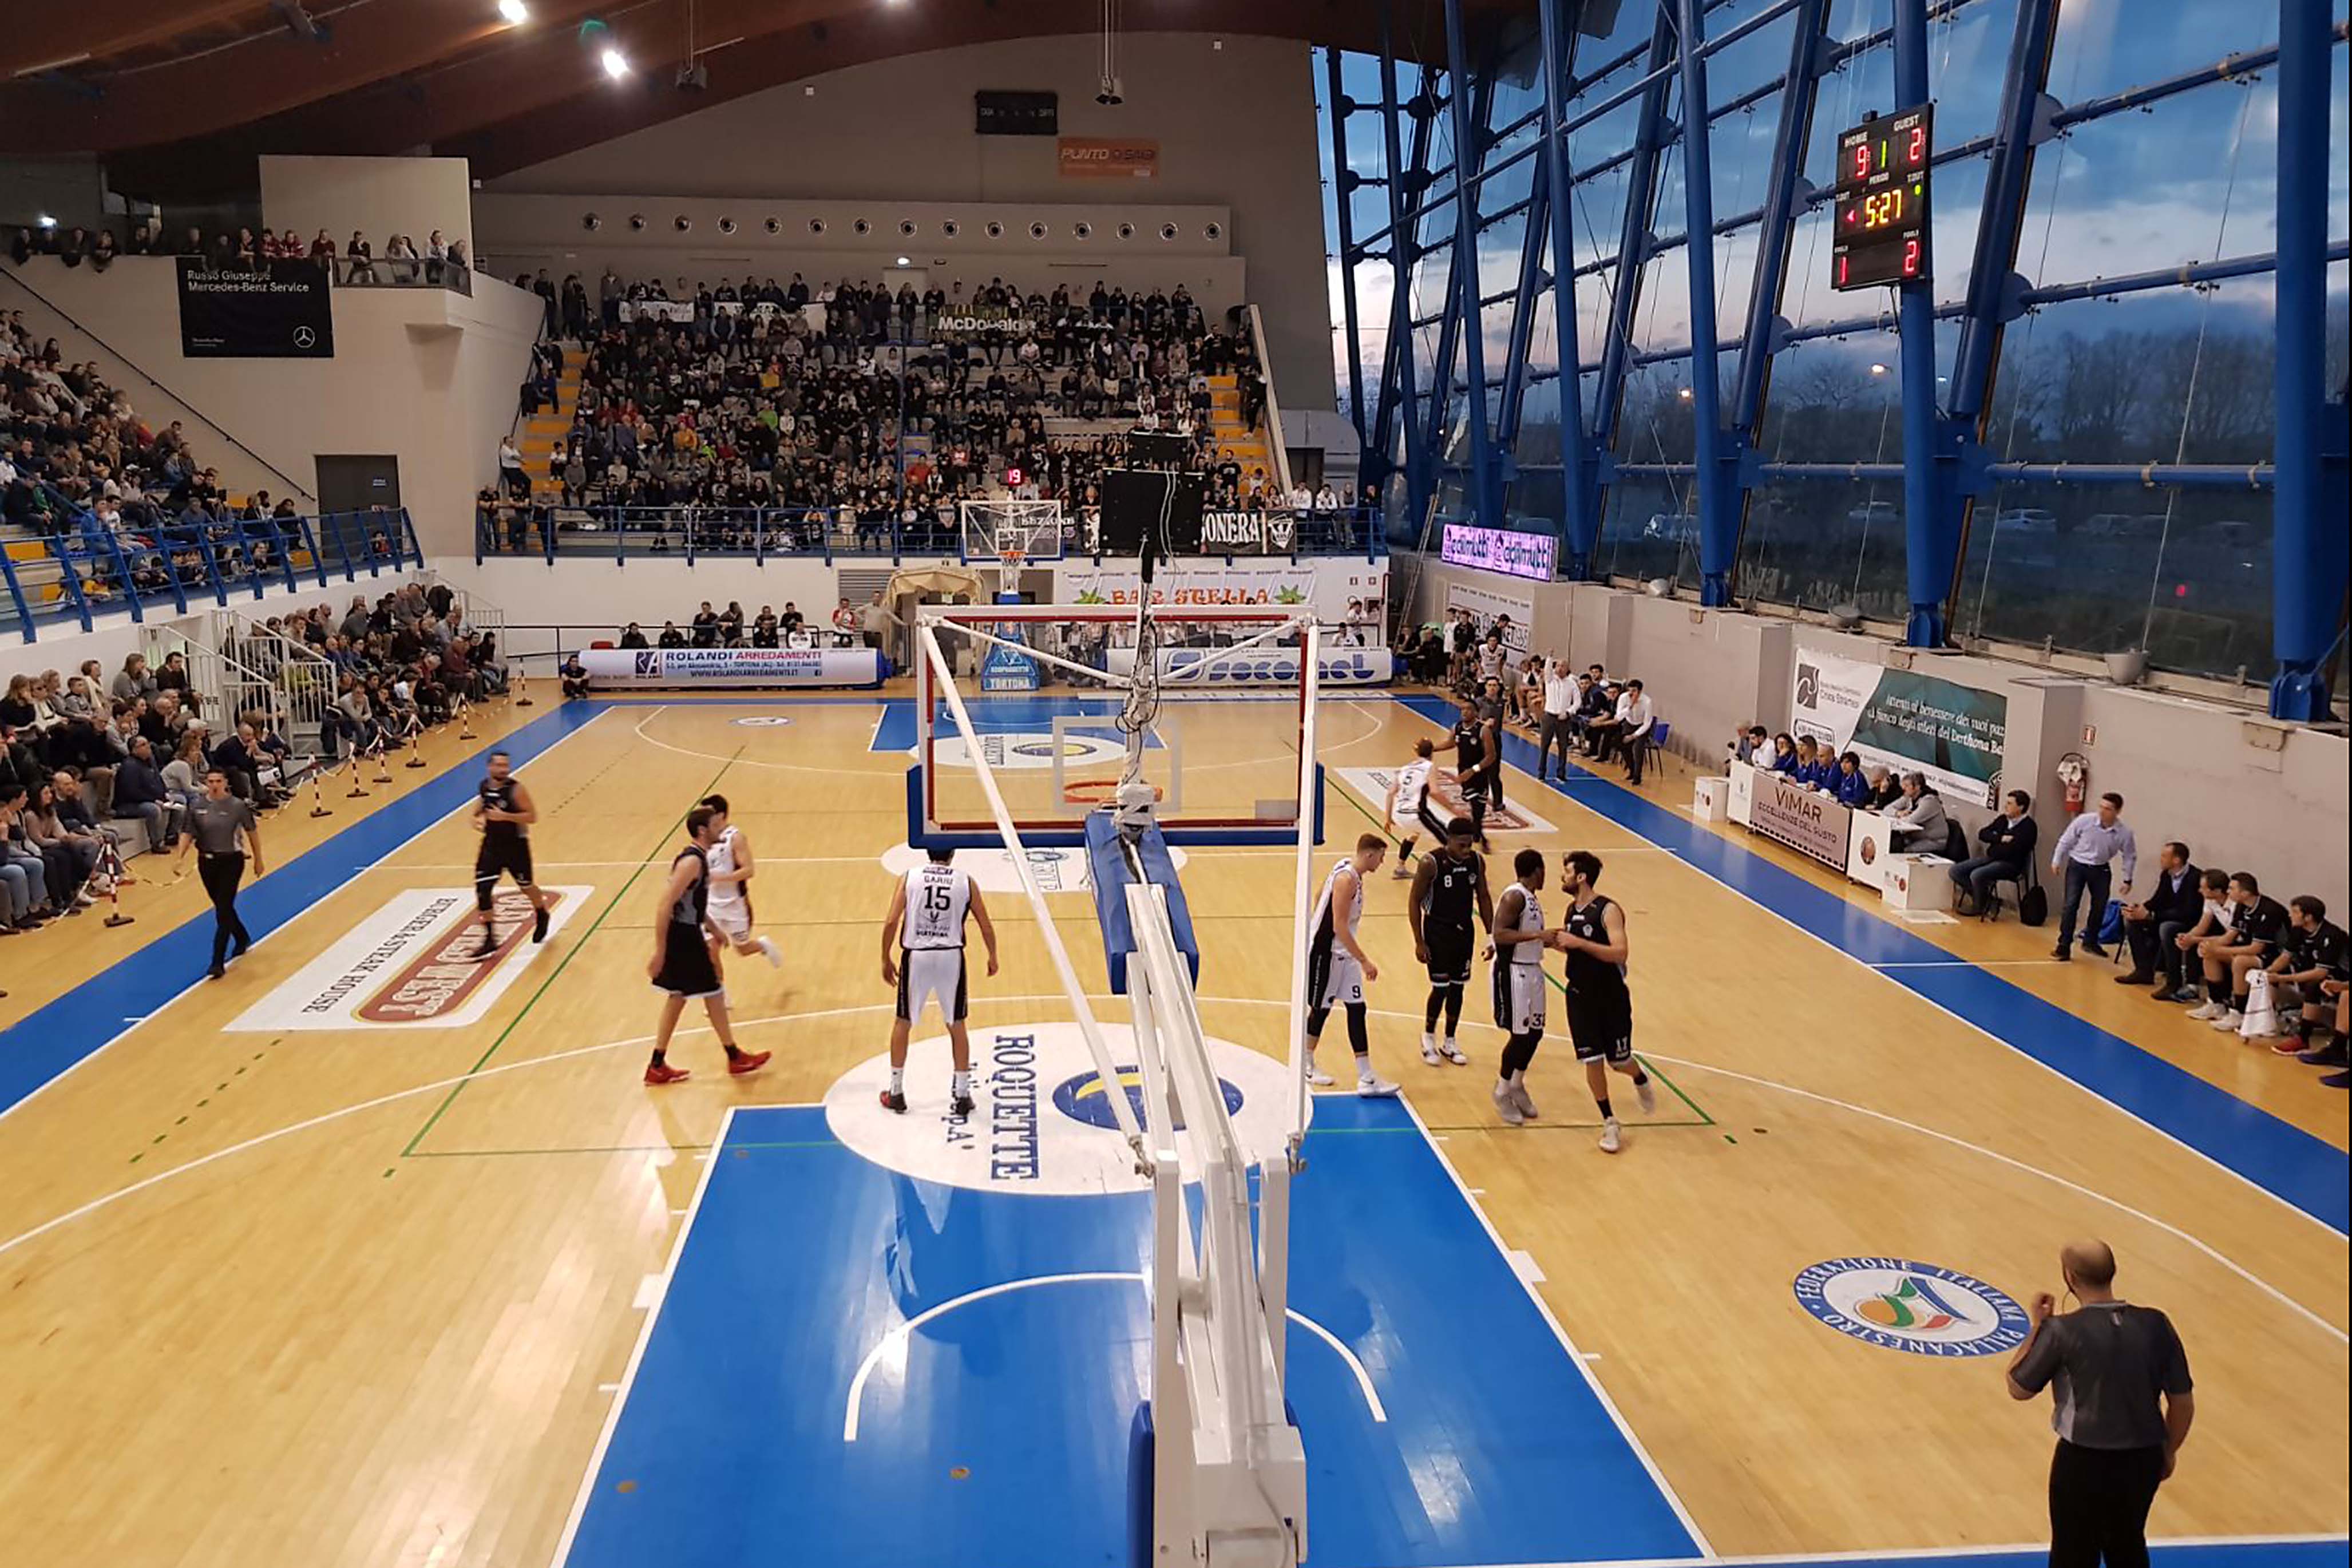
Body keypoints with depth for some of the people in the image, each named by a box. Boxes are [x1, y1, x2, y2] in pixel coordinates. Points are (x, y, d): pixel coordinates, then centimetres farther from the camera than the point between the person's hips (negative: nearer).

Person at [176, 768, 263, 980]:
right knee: (223, 908, 18)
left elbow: (252, 831, -1)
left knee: (223, 911, -8)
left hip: (231, 861, -4)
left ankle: (218, 963, -7)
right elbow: (189, 834, 0)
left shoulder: (238, 806, -11)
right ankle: (243, 939, 45)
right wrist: (181, 859, -11)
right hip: (206, 862, 4)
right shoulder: (196, 806, -2)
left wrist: (258, 859, 4)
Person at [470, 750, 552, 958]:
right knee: (482, 890, -7)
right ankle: (490, 939, 2)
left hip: (516, 846, -4)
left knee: (526, 886, 15)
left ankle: (542, 917, 46)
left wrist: (504, 816, -30)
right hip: (492, 845, 4)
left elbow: (532, 816, -21)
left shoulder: (516, 789, -19)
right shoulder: (483, 786, -3)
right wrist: (478, 819, -4)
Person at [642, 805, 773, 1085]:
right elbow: (665, 906, -25)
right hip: (683, 938, -10)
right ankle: (735, 1058, 18)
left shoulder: (698, 858, 10)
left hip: (688, 935, 10)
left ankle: (657, 1067, 19)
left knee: (677, 998, 14)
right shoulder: (692, 861, -21)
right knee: (713, 995, 4)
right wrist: (660, 951, -25)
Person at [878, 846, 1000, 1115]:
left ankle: (896, 1093, 23)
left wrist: (886, 959, 8)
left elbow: (891, 923, -5)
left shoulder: (909, 878, 1)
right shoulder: (965, 880, 3)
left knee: (902, 1022, 18)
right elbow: (986, 925, 6)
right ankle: (962, 1095, 16)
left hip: (916, 956, 0)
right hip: (950, 956, 0)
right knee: (957, 1025, 15)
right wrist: (993, 956, 22)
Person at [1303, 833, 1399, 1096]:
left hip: (1342, 953, 9)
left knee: (1357, 1010, 4)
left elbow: (1319, 897, 20)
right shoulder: (1346, 879, -24)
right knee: (1321, 1010, 7)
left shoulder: (1348, 871, 5)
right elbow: (1340, 928, -27)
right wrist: (1365, 961, -25)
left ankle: (1366, 1079, 4)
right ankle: (1306, 1066, 28)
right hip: (1325, 953, -9)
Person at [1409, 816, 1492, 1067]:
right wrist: (1419, 942, -14)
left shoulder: (1477, 861, -4)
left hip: (1464, 931, 5)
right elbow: (1414, 901, -12)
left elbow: (1483, 898, 8)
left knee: (1457, 988, 11)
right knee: (1441, 988, -4)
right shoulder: (1431, 863, -19)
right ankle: (1428, 1037, 20)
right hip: (1437, 931, -5)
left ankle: (1449, 1043, 25)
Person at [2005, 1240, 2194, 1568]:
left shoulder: (2062, 1330, -18)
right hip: (2143, 1459, 4)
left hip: (2084, 1461, -4)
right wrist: (2168, 1452, 18)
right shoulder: (2155, 1324, -7)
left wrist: (2037, 1326, 2)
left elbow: (2018, 1388, -5)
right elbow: (2183, 1403, 2)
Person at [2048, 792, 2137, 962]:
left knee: (2100, 906, 10)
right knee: (2071, 904, -11)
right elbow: (2066, 841, -5)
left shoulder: (2124, 833, -14)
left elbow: (2130, 857, 3)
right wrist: (2057, 861, -2)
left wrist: (2127, 880, 6)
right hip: (2077, 865, -3)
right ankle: (2064, 945, -6)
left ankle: (2090, 942, 32)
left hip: (2100, 870, 3)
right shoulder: (2084, 821, -19)